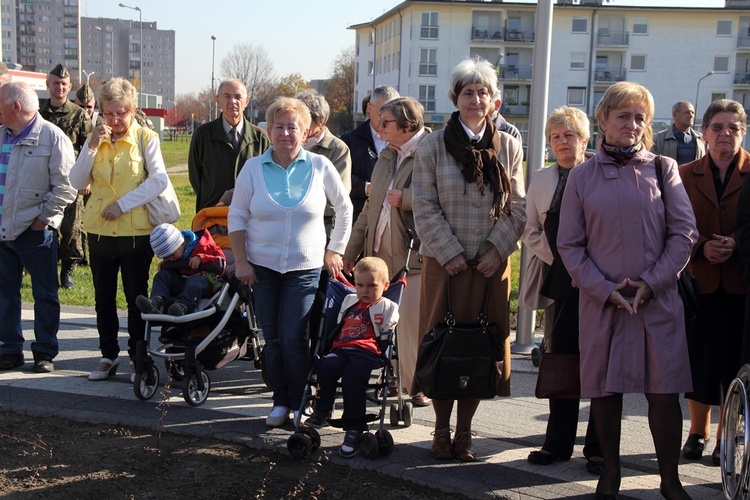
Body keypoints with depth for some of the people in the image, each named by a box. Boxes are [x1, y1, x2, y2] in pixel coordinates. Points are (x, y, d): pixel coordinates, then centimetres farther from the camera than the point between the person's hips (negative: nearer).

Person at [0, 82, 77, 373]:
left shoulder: (52, 137, -9)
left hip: (35, 231, -6)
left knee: (44, 294, 4)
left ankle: (45, 352, 14)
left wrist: (43, 217, -11)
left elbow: (65, 186, -11)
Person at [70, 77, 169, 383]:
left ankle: (137, 357, 17)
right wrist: (91, 147, -12)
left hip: (136, 231, -4)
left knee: (136, 297, 6)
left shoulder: (146, 138, -5)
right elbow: (78, 182, 0)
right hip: (99, 230, 4)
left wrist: (123, 204, -17)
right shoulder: (95, 139, 6)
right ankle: (109, 354, 25)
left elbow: (159, 180, -13)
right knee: (104, 298, 13)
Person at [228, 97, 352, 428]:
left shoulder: (320, 167, -2)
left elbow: (344, 209, 10)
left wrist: (335, 251, 8)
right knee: (272, 338, 6)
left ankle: (300, 404, 10)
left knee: (294, 339, -9)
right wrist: (241, 261, -3)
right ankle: (281, 402, 19)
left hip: (305, 268, -2)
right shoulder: (253, 168, 0)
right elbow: (236, 216, 4)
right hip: (262, 267, 2)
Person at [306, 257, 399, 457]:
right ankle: (321, 412, -18)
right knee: (326, 366, -30)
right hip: (340, 349, 5)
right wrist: (325, 349, 23)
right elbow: (337, 328, 32)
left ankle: (354, 428, -30)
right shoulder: (349, 301, 31)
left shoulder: (387, 307, 15)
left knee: (353, 375, -34)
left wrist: (384, 357, -7)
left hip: (366, 351, -5)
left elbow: (387, 336, 6)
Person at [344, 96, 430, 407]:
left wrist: (405, 198, -18)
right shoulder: (387, 156, 19)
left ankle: (421, 386, 9)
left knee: (413, 324, -6)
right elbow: (371, 206, 24)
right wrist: (352, 250, 23)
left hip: (415, 256, -8)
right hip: (381, 254, 8)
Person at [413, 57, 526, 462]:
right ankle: (441, 430, 15)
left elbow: (518, 206, 5)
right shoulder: (433, 145, 1)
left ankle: (464, 431, 16)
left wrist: (498, 249, -7)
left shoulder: (508, 147, 8)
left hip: (492, 263, 2)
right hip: (444, 262, -2)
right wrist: (450, 253, -10)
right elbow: (425, 207, -3)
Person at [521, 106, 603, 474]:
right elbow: (531, 231, 12)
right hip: (560, 279, 4)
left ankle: (598, 448, 8)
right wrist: (556, 258, -1)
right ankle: (558, 442, 15)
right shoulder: (541, 181, 12)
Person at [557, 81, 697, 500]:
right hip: (601, 301, 1)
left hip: (658, 299, 0)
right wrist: (605, 289, -7)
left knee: (664, 391, 0)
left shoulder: (664, 169, 4)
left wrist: (652, 282, -9)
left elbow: (684, 233, 1)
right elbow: (570, 245, 4)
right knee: (605, 388, 7)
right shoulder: (583, 176, 5)